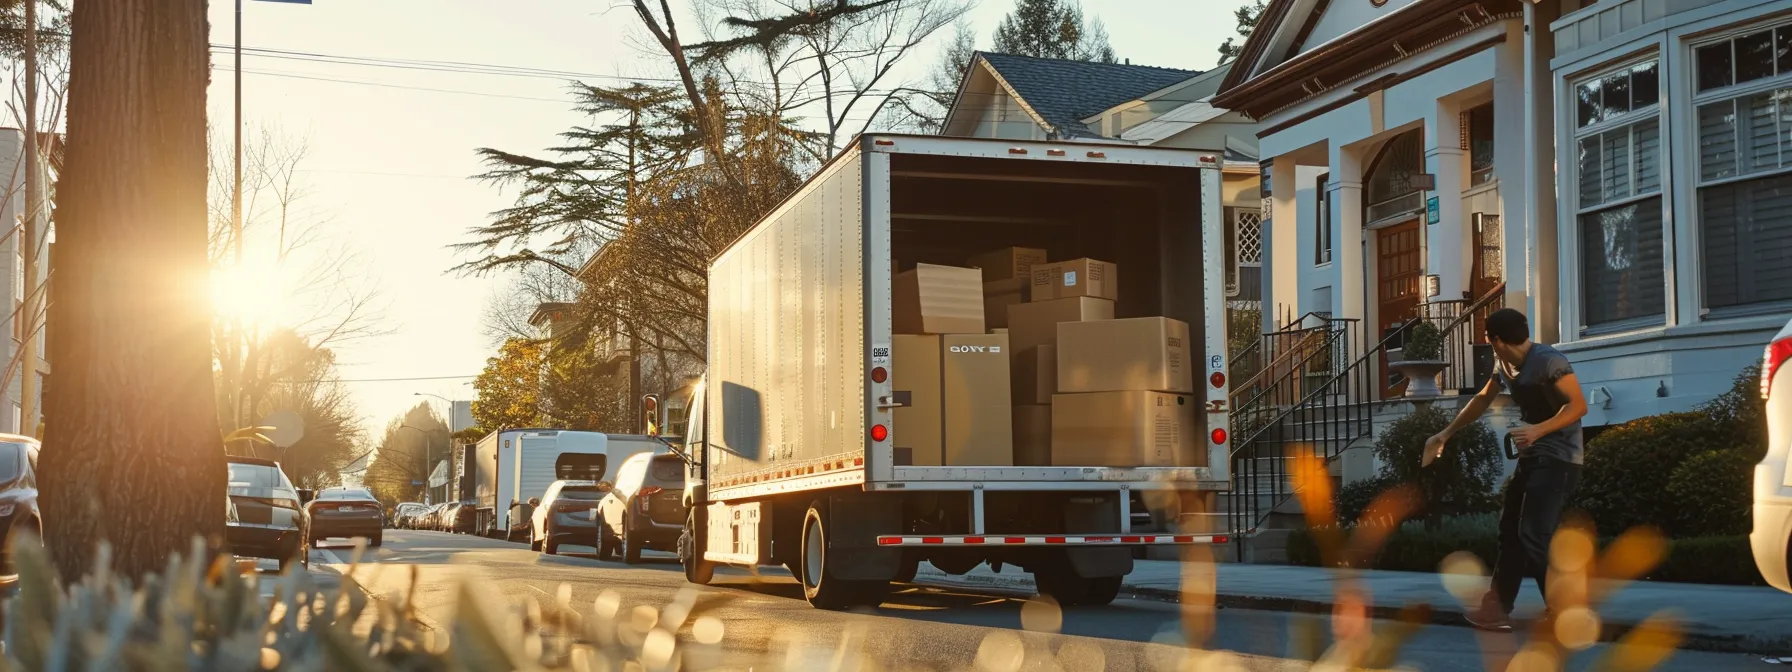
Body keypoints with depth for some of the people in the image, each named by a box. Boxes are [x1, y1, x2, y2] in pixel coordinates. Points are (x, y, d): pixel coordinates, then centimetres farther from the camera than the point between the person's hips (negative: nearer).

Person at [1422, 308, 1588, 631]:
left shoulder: (1548, 361, -19)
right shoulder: (1504, 364, 8)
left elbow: (1579, 405, -22)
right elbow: (1482, 400, 22)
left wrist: (1539, 429, -34)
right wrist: (1445, 434, 24)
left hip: (1558, 459, -9)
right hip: (1531, 457, 9)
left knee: (1534, 537, -17)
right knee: (1510, 530, 12)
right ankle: (1497, 610, 20)